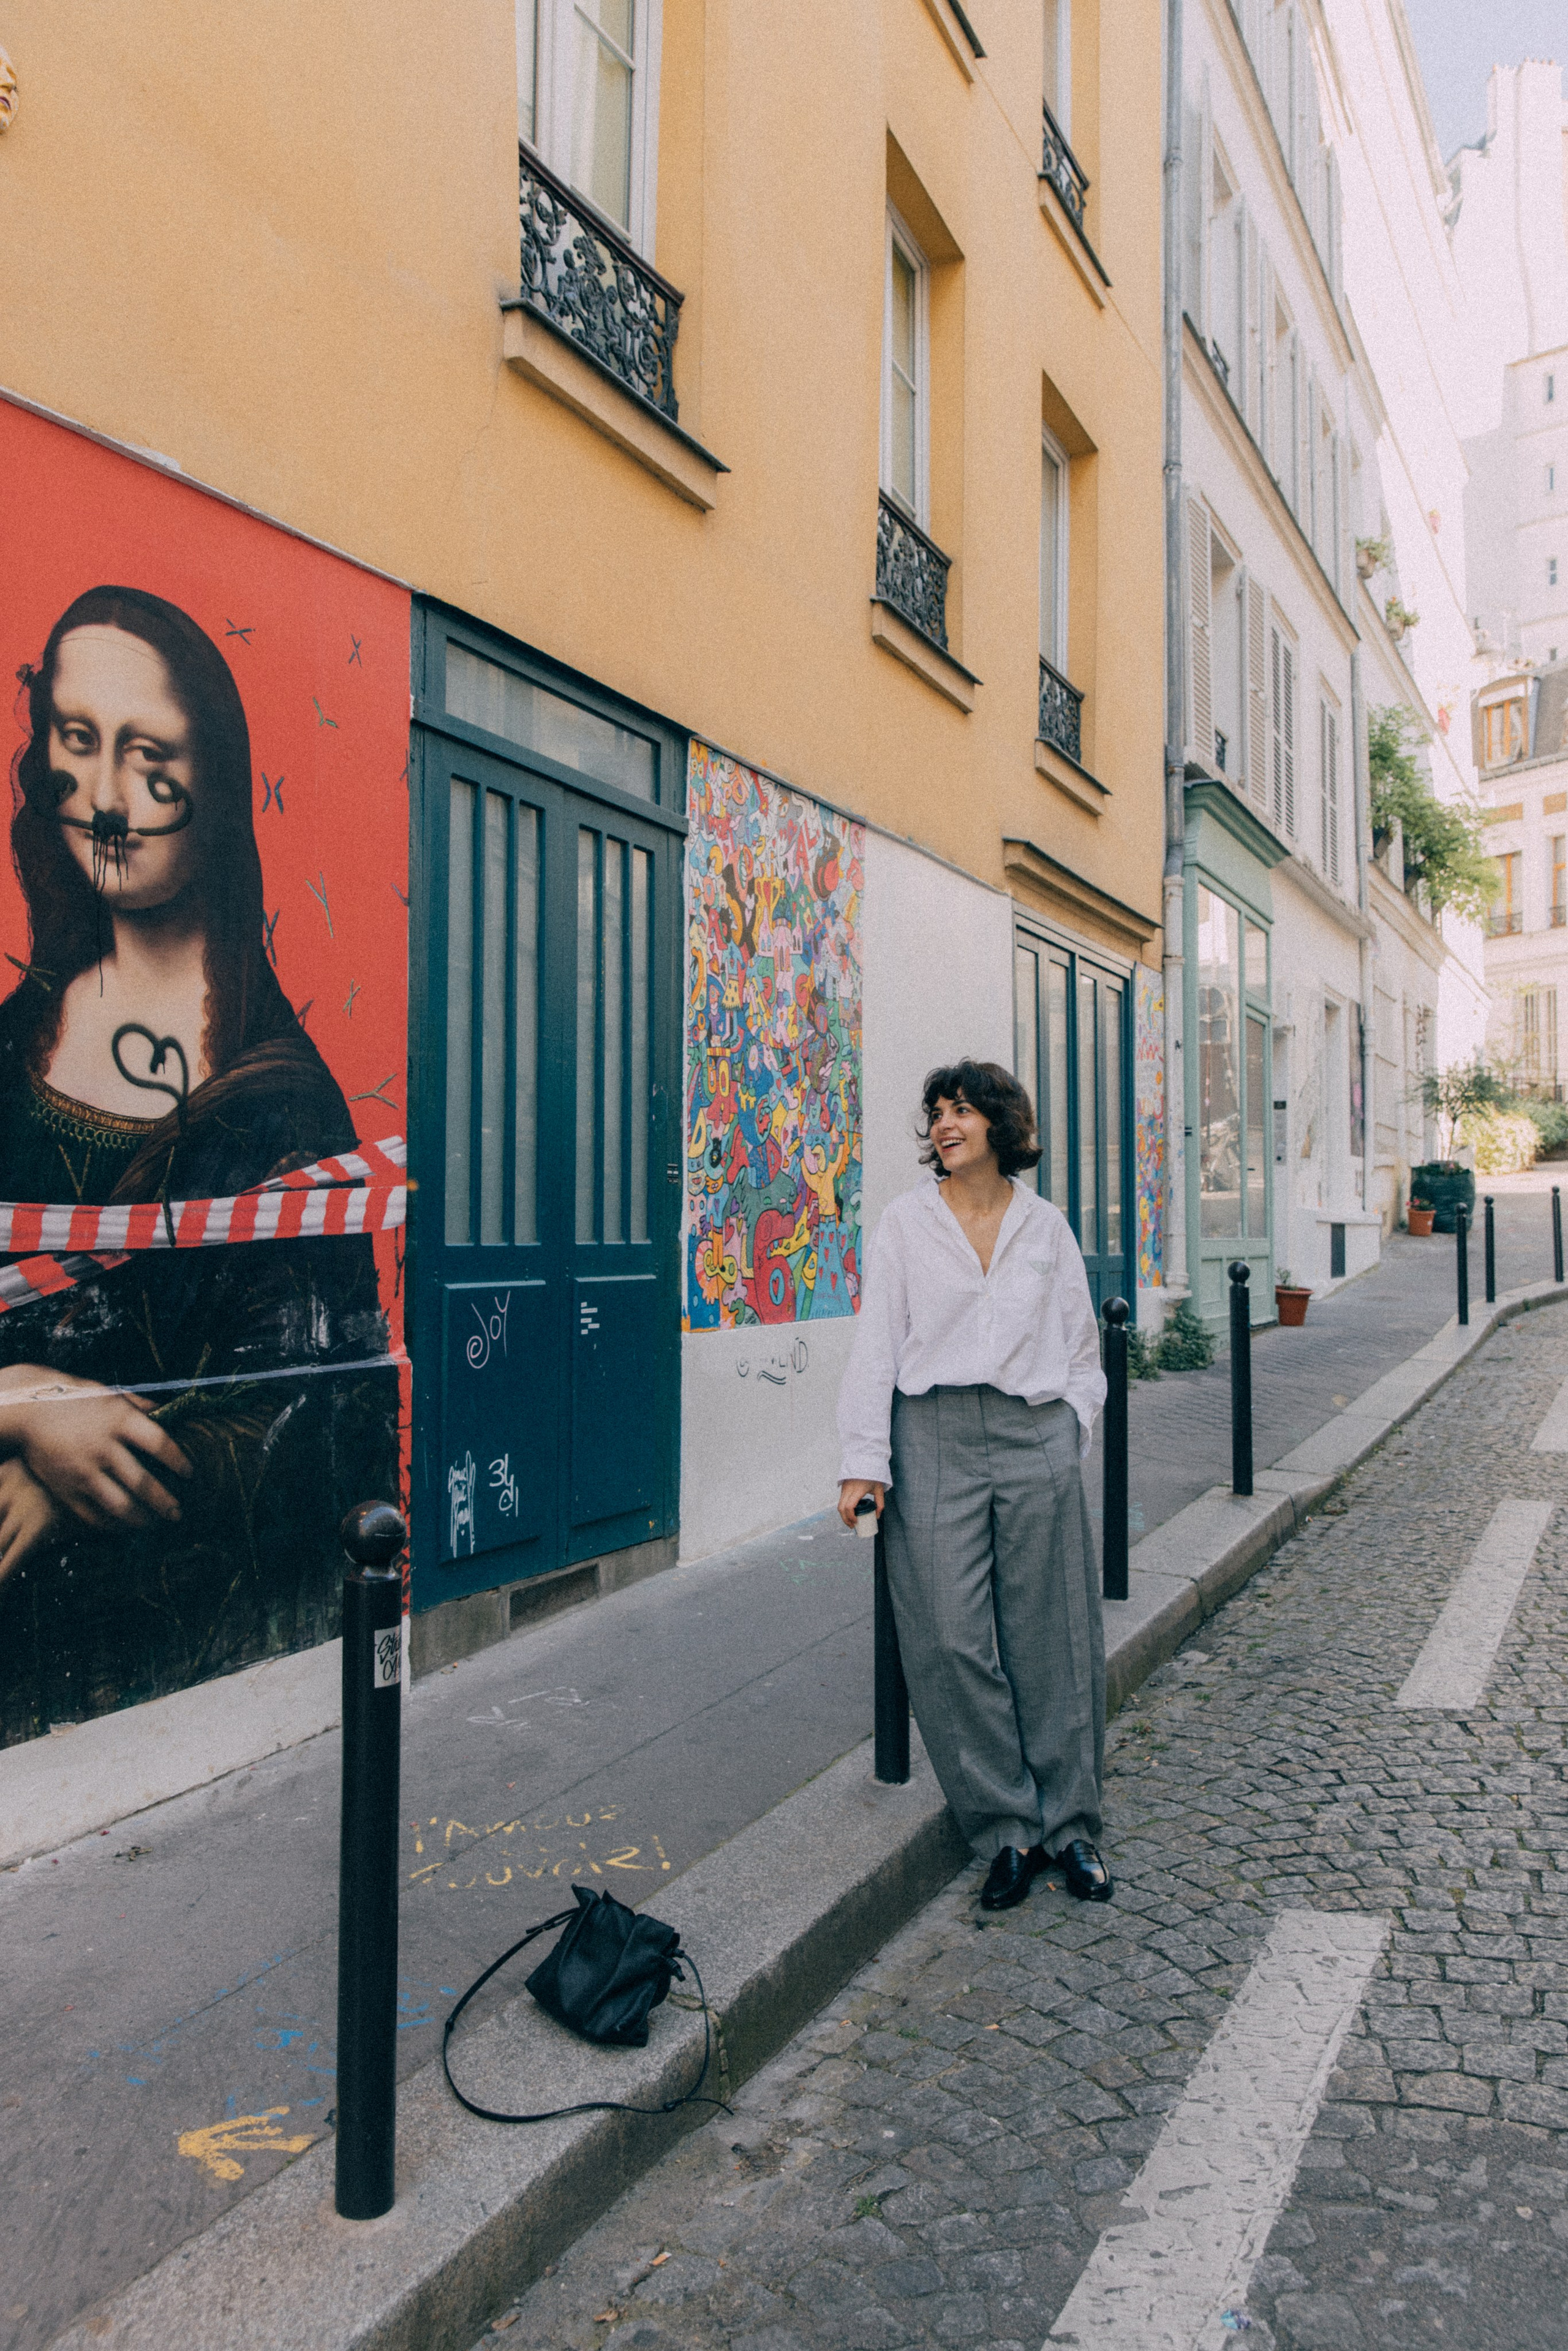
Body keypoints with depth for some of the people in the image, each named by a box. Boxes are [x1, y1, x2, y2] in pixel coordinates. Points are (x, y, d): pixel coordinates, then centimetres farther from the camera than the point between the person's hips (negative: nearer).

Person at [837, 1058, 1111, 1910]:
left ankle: (1069, 1825, 18)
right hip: (936, 1436, -1)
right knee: (952, 1640, -4)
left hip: (1035, 1436, 1)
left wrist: (1071, 1433, 6)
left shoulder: (1046, 1225, 11)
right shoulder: (906, 1222, 7)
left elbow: (1080, 1343, 17)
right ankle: (1006, 1829, 10)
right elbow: (877, 1339, 3)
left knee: (1052, 1638, 4)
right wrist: (865, 1459, -3)